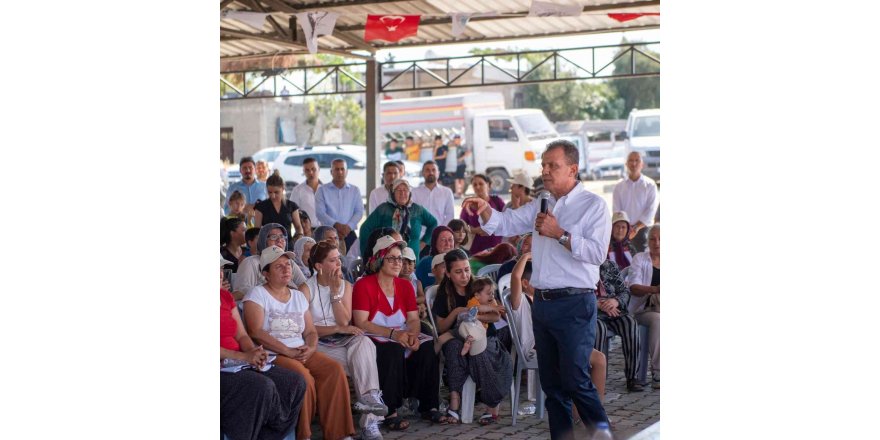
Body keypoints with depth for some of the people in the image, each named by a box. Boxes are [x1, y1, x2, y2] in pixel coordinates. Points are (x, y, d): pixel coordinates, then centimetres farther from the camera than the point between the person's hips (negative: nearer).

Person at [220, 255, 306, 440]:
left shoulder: (226, 296, 17)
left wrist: (254, 352, -4)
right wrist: (242, 356, -21)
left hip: (237, 365, 8)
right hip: (222, 369, -8)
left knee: (296, 382, -7)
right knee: (261, 386, -32)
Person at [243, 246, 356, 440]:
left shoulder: (299, 296, 20)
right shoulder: (257, 294, 1)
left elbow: (311, 331, 16)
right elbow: (256, 332, -12)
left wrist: (310, 348, -9)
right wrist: (288, 351, -18)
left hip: (303, 353, 6)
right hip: (272, 354, -6)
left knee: (335, 369, -20)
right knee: (303, 376, -33)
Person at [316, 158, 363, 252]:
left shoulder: (354, 190, 14)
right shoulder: (322, 190, 8)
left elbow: (359, 212, 7)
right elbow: (320, 212, -2)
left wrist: (349, 226, -11)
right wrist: (336, 225, -16)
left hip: (349, 233, 2)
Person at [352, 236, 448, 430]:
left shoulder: (405, 285, 11)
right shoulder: (364, 285, -7)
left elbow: (414, 320, 6)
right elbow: (361, 323, -15)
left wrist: (413, 334, -18)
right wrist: (393, 334, -25)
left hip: (402, 339, 6)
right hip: (374, 340, -5)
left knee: (427, 351, -23)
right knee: (394, 351, -36)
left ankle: (429, 407, -11)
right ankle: (390, 412, -31)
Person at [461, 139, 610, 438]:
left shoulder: (593, 205, -5)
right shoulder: (540, 206, 15)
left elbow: (597, 253, -16)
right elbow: (503, 224, 12)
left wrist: (559, 234, -17)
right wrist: (484, 209, -7)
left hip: (575, 304, -7)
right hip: (542, 302, 7)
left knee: (576, 382, -9)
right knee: (551, 383, 11)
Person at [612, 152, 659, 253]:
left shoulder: (650, 185, 3)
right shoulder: (619, 186, 8)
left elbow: (651, 210, -4)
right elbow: (616, 210, 2)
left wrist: (637, 227, -13)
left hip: (643, 228, -1)